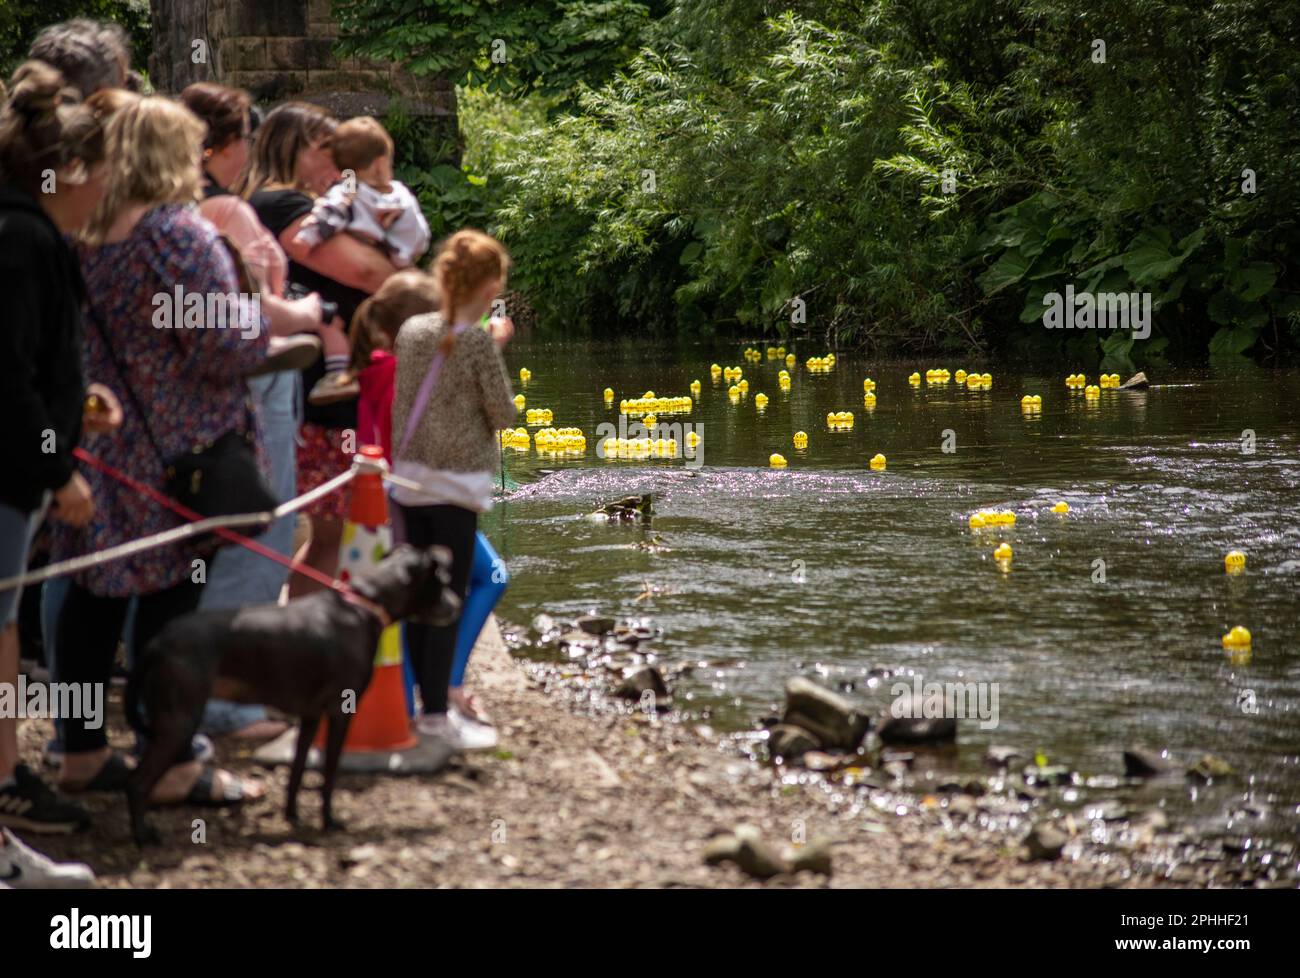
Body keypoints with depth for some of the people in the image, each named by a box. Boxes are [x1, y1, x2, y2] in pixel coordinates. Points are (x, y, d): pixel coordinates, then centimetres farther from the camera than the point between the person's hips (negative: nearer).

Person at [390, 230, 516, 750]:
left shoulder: (411, 330, 4)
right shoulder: (478, 342, -13)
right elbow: (503, 415, -9)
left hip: (408, 479, 6)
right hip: (456, 483, -6)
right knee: (449, 599, -1)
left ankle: (427, 701, 19)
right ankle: (435, 714, -1)